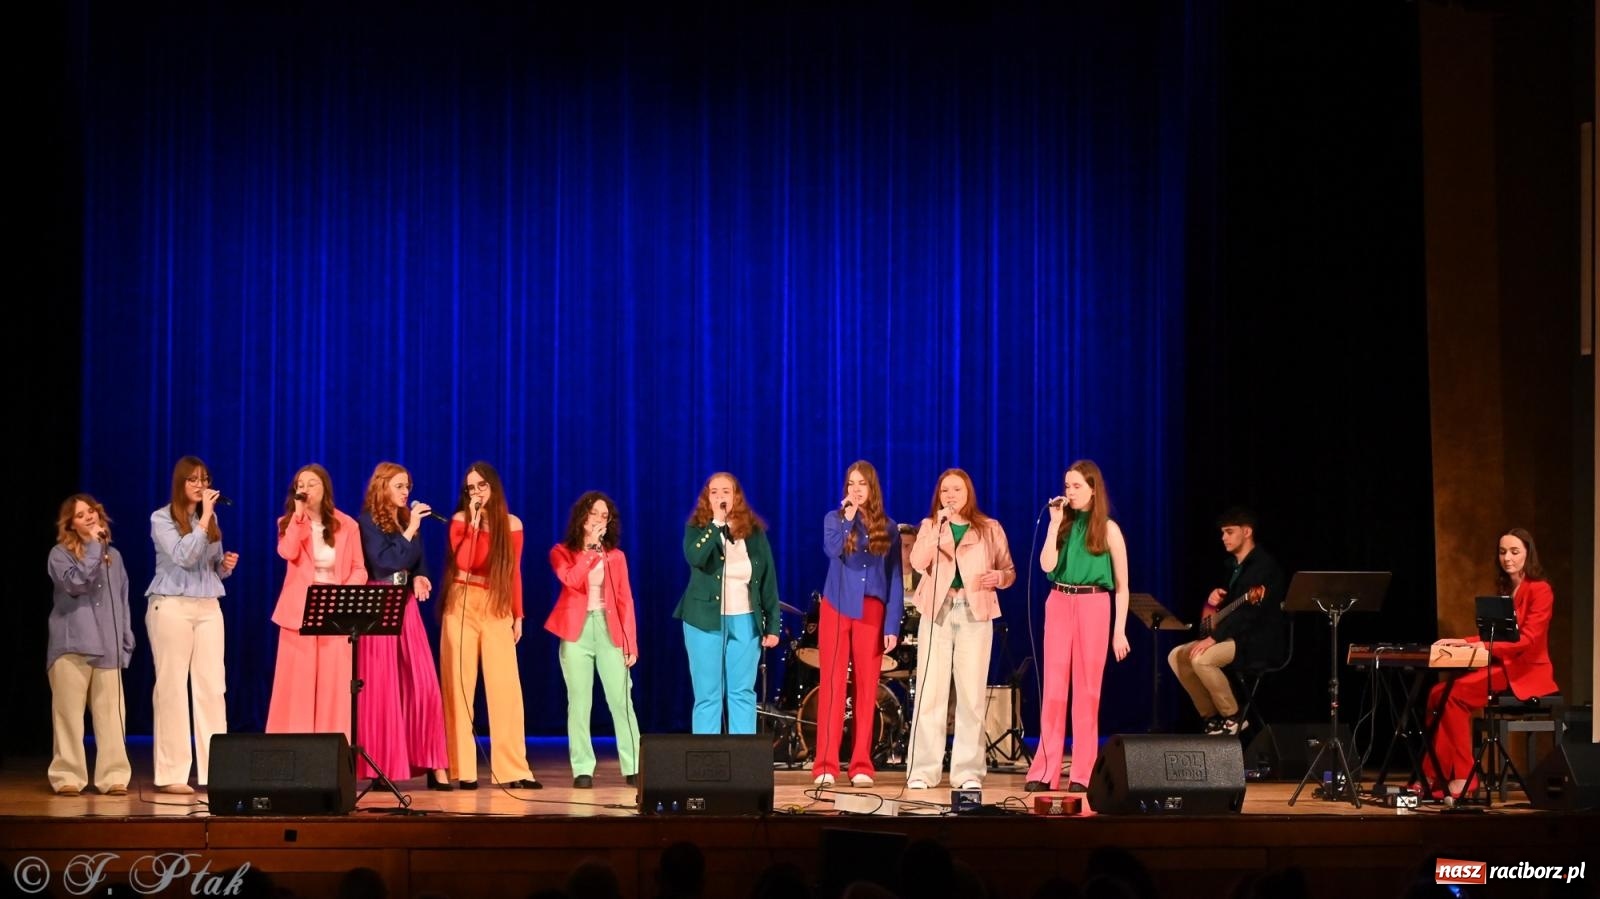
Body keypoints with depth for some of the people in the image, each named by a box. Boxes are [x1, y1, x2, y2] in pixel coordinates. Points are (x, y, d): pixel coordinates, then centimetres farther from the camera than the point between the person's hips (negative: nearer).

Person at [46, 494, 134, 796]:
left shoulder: (113, 556, 17)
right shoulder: (60, 554, 2)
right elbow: (76, 583, -17)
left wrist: (126, 642, 12)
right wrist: (94, 546, -12)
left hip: (107, 648, 4)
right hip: (72, 646, -3)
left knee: (111, 714, -1)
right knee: (70, 714, -2)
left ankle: (113, 777, 1)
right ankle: (67, 777, 3)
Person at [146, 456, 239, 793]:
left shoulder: (210, 519, 15)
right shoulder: (161, 518, -1)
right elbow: (183, 557, -16)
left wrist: (226, 566, 1)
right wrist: (204, 517, -14)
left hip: (208, 607, 5)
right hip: (171, 606, -5)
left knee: (213, 687, -2)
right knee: (172, 687, -4)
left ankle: (214, 770, -1)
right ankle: (171, 774, -2)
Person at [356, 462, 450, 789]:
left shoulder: (408, 520, 15)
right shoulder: (369, 521, -4)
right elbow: (383, 561, -16)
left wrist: (419, 578, -4)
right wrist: (410, 531, -15)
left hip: (407, 605, 6)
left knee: (424, 685, -2)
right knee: (381, 687, -4)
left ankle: (433, 764, -1)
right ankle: (380, 766, 3)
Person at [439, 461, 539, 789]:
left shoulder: (512, 524, 8)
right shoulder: (460, 520, 1)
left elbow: (515, 573, 12)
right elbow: (462, 563, -14)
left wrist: (518, 615, 9)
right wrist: (475, 522, -15)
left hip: (498, 607, 2)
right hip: (462, 606, -2)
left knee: (505, 685, -4)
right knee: (459, 685, -3)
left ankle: (512, 769, -2)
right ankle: (462, 769, -1)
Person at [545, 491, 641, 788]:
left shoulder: (616, 555, 13)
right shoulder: (562, 552, 7)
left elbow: (625, 601, 8)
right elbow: (571, 580, -14)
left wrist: (631, 643, 1)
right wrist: (592, 549, -12)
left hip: (609, 629, 1)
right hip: (577, 630, -1)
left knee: (621, 699, -3)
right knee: (579, 702, -3)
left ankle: (634, 767, -1)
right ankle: (583, 769, -1)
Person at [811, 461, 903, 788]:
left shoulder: (888, 528, 8)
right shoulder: (834, 518, 6)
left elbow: (895, 579, 4)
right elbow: (832, 549, -16)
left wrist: (892, 625, -3)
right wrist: (848, 518, -15)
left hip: (871, 612, 1)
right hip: (837, 609, -1)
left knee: (867, 687, 1)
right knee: (832, 683, -4)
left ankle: (861, 765, 5)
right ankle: (825, 765, -5)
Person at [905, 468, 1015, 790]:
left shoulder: (990, 529, 8)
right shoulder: (929, 526, 9)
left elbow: (1010, 571, 9)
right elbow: (917, 562, -9)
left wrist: (999, 577, -13)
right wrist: (939, 528, -18)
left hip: (975, 613, 0)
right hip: (936, 611, 0)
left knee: (971, 693, -1)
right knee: (930, 692, -4)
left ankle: (969, 771, 2)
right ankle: (921, 770, -2)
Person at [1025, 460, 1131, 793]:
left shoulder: (1108, 529, 1)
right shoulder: (1063, 525, 10)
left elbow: (1122, 585, 1)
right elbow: (1047, 565, -5)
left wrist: (1120, 631, -4)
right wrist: (1054, 522, -6)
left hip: (1093, 606, -3)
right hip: (1058, 604, 3)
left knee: (1087, 689, 0)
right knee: (1054, 688, 0)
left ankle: (1083, 772, 4)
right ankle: (1045, 770, 1)